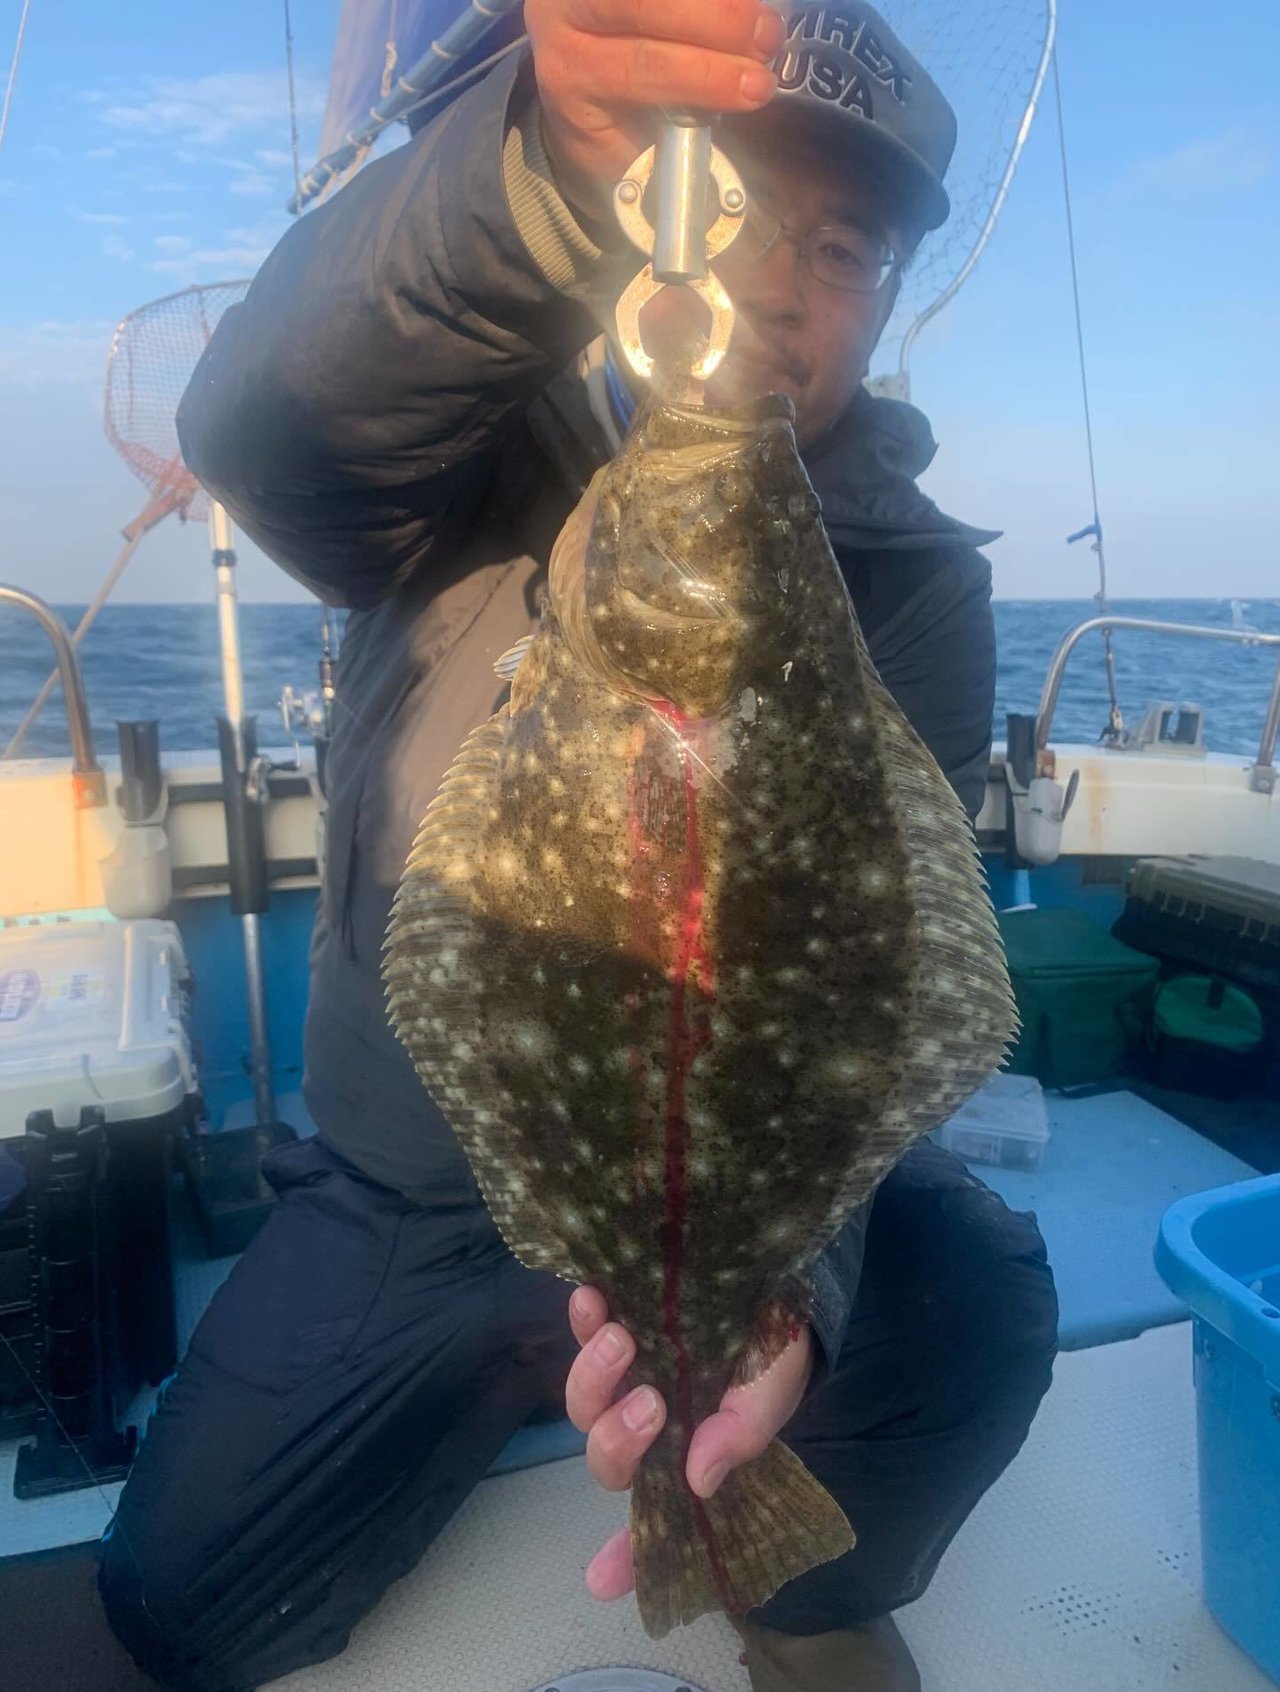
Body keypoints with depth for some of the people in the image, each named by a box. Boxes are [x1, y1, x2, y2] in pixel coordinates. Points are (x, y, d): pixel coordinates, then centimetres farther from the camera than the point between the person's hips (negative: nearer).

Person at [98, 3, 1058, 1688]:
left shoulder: (914, 590, -11)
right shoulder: (493, 461, -8)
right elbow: (259, 425, -32)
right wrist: (552, 157, -51)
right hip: (401, 1196, 2)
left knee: (975, 1296, -27)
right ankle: (480, 1394, 32)